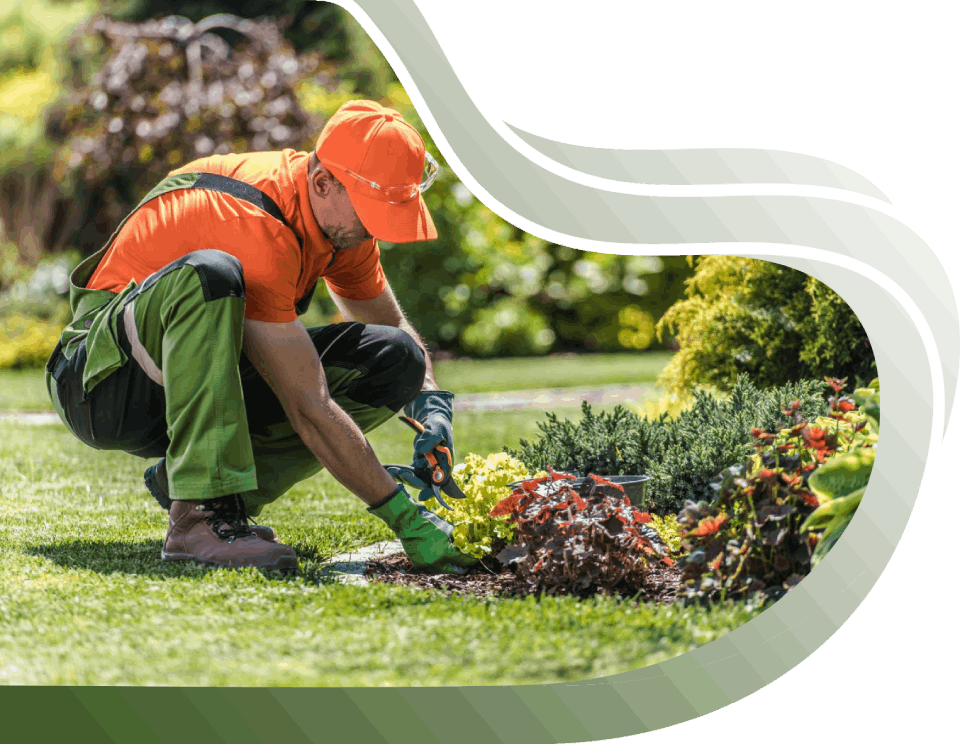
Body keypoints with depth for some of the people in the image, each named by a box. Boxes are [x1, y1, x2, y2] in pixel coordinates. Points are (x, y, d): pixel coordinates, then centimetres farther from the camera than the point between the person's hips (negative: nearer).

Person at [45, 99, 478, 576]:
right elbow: (309, 408, -31)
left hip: (204, 381, 8)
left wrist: (432, 404, -7)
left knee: (396, 360, -6)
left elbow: (394, 328, 15)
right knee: (209, 275, -38)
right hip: (105, 376, -8)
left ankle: (181, 477, -5)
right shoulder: (257, 228, -30)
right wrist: (406, 519, -30)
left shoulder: (339, 216, -3)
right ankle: (199, 517, -38)